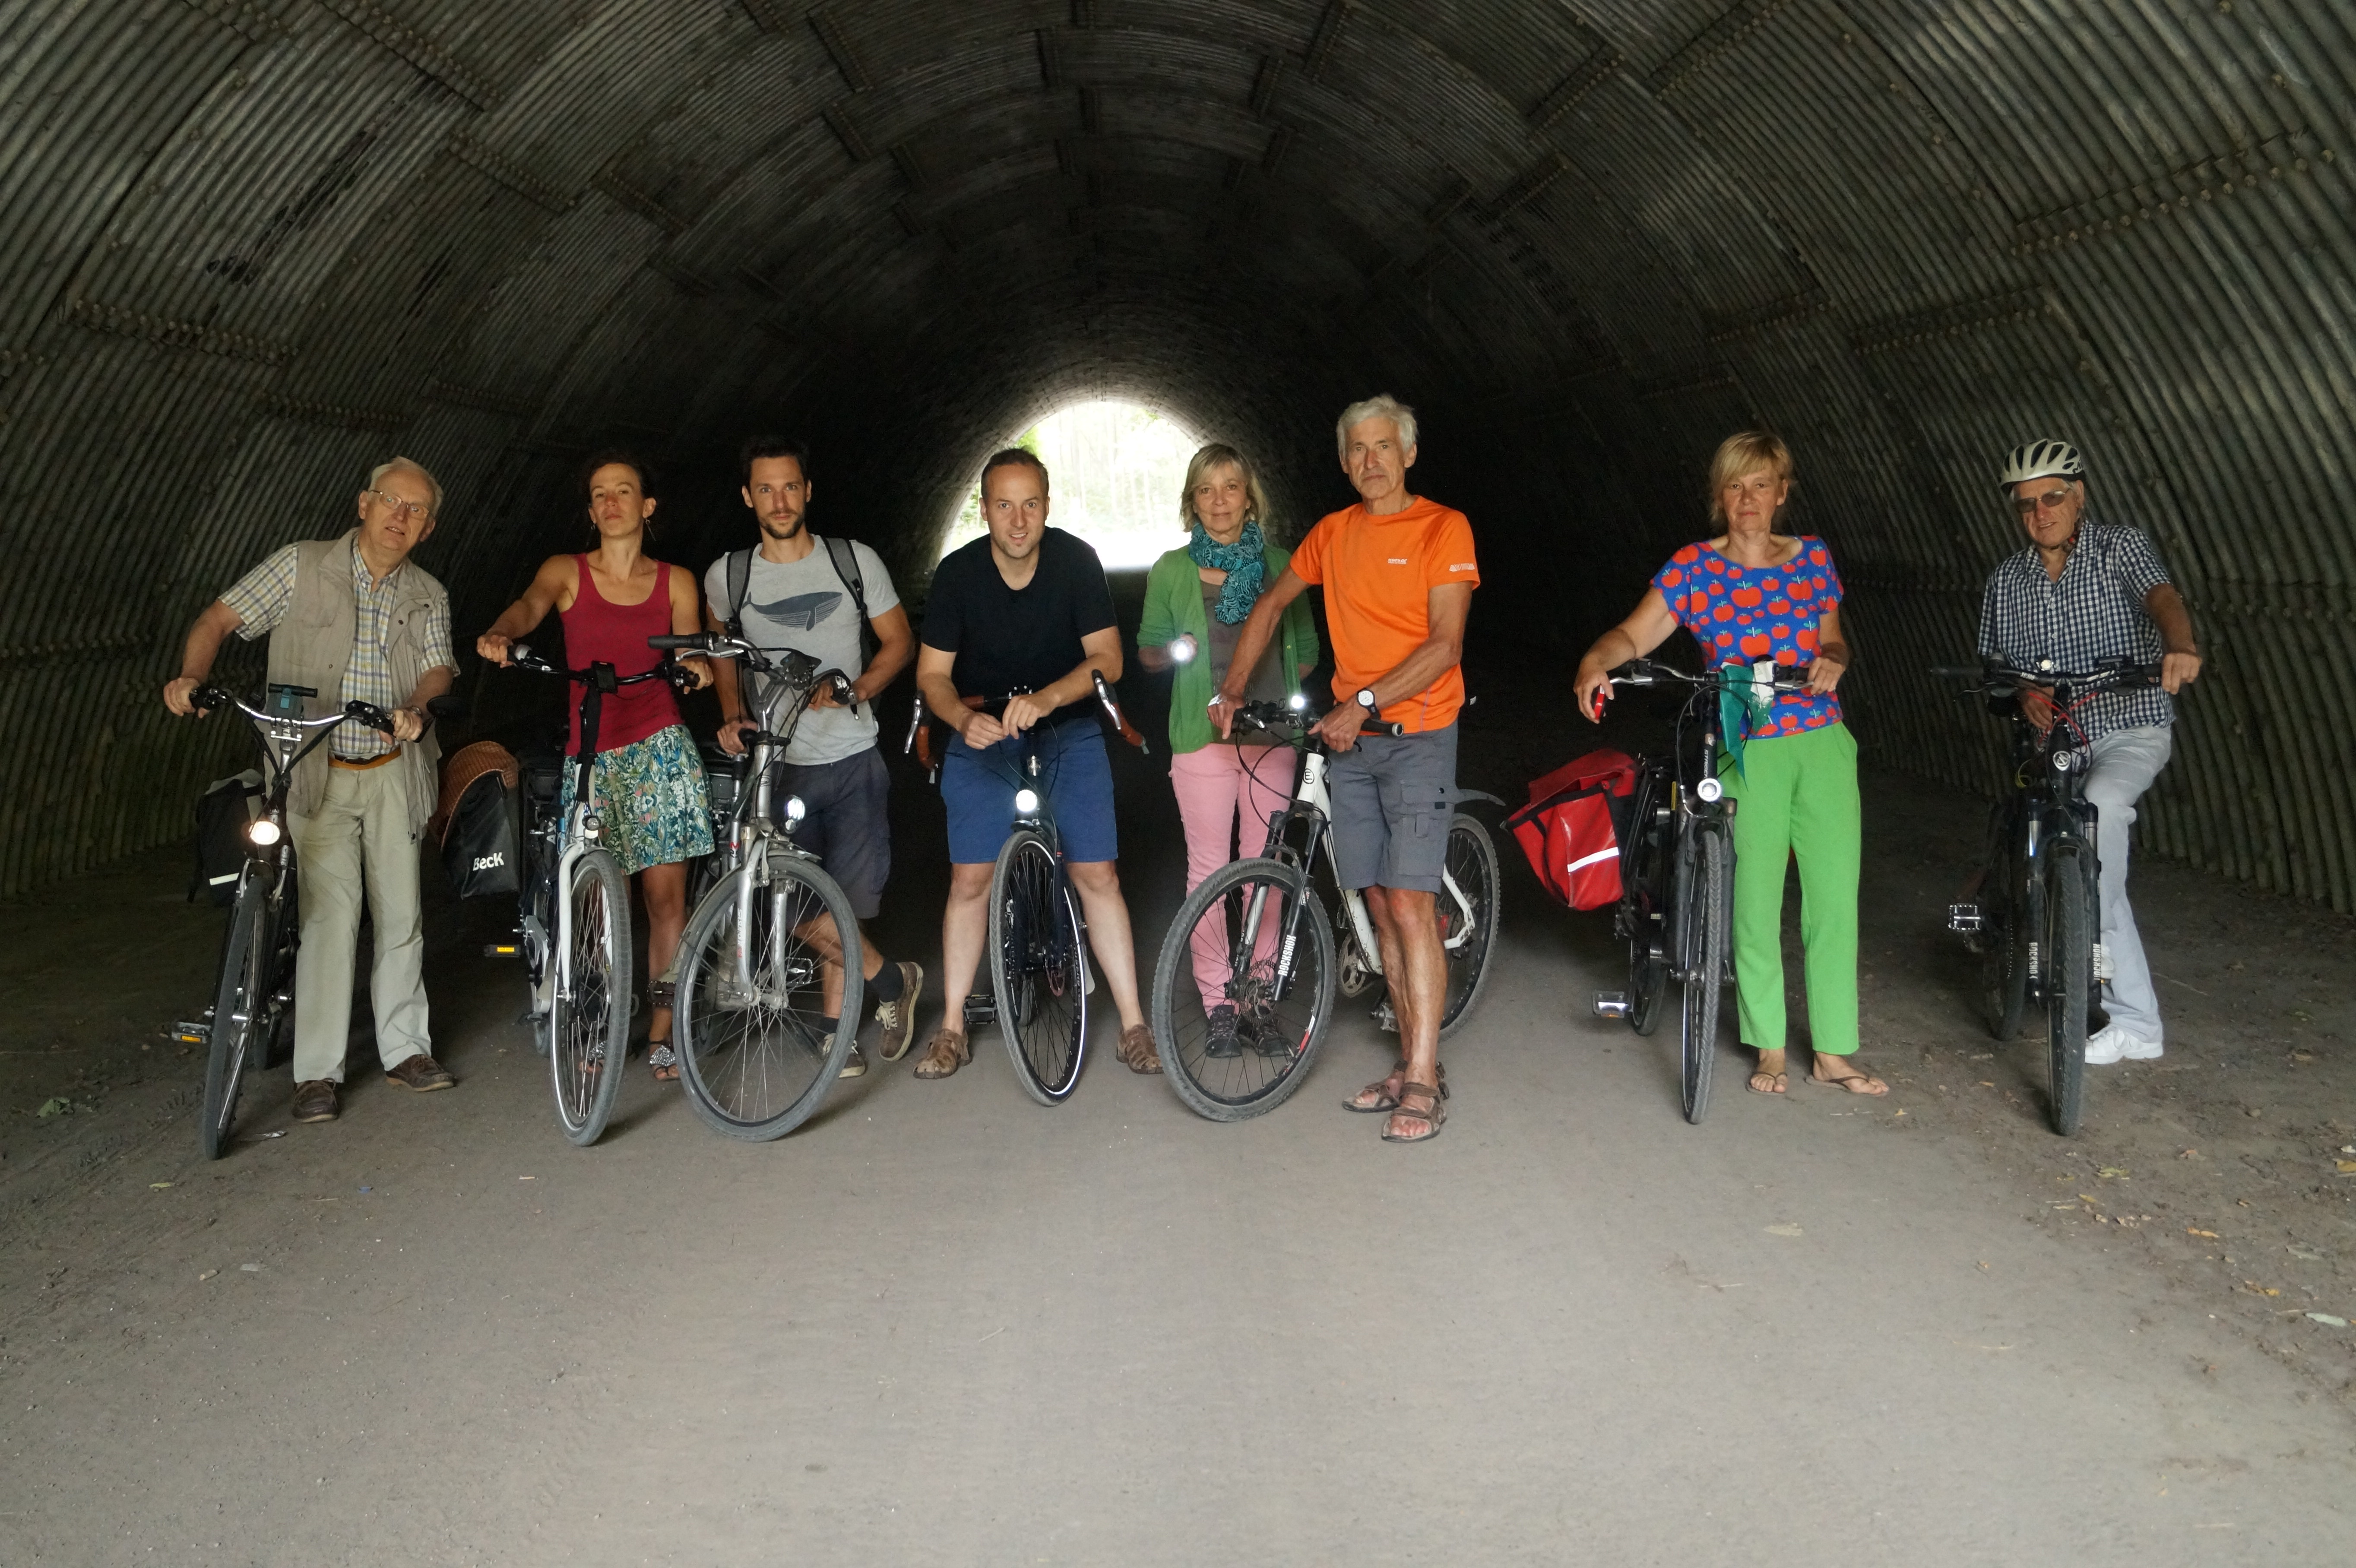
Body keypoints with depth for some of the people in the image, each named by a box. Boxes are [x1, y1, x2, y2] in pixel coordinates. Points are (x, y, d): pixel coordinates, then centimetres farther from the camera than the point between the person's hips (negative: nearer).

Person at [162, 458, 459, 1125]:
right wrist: (191, 675, -22)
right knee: (331, 915, -10)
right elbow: (220, 619, -3)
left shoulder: (428, 596, 9)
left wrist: (418, 709, -23)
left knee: (401, 913, 7)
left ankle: (405, 1048, 21)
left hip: (392, 772, 3)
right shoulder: (302, 566, 0)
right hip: (317, 771, -3)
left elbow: (438, 668, 0)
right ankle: (317, 1073, -3)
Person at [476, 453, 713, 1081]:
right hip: (589, 753, 0)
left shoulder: (676, 582, 10)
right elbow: (530, 605, -13)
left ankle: (661, 1032, 5)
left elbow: (687, 657, 6)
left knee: (665, 893, -4)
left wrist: (697, 668, -19)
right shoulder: (566, 572, 7)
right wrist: (501, 633, -36)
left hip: (658, 746, 0)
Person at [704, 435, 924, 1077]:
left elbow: (899, 641, 6)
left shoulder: (855, 561, -1)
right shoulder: (727, 576, 2)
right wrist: (731, 715, 4)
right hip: (776, 765, 1)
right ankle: (891, 982, 20)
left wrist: (856, 689, -12)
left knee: (847, 900, -4)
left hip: (852, 762, -1)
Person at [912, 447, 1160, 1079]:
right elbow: (932, 674, -8)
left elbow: (1107, 658, -15)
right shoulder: (958, 572, -13)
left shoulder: (1076, 561, -14)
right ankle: (952, 1027, 10)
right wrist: (963, 719, -30)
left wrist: (1044, 700, -32)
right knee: (970, 879, -4)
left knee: (1097, 874, -6)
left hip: (1069, 730, 0)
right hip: (983, 733, 0)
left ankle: (1133, 1024, 3)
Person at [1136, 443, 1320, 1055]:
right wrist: (1173, 650, -9)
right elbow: (1147, 650, 12)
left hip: (1270, 733, 1)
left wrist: (1283, 695, -2)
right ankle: (1218, 1002, 8)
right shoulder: (1173, 570, 5)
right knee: (1208, 867, -2)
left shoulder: (1278, 564, 8)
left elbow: (1307, 651, 14)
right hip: (1203, 732, -1)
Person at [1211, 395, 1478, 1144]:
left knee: (1410, 906, -12)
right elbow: (1272, 605, 22)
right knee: (1382, 908, 8)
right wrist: (1231, 691, 14)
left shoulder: (1443, 528, -6)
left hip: (1417, 735, -5)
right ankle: (1411, 1063, 17)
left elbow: (1445, 645, -13)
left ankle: (1423, 1082, -7)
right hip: (1349, 740, 5)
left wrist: (1366, 702, -21)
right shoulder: (1333, 533, 10)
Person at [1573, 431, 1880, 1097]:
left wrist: (1833, 660, -4)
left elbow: (1831, 638, 19)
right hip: (1750, 751, -3)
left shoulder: (1812, 556, 10)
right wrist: (1597, 660, -29)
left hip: (1824, 744, 3)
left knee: (1835, 897, 2)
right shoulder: (1694, 567, 0)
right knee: (1756, 899, -1)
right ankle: (1770, 1048, 16)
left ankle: (1834, 1050, 14)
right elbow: (1635, 634, -8)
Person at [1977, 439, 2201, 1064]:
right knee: (2093, 868, 0)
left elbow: (2162, 595, -25)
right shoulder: (2005, 581, 7)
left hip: (2132, 728, -4)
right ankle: (2135, 1023, 7)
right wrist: (2023, 696, -15)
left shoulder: (2121, 547, -5)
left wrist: (2180, 646, -48)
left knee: (2100, 805, -34)